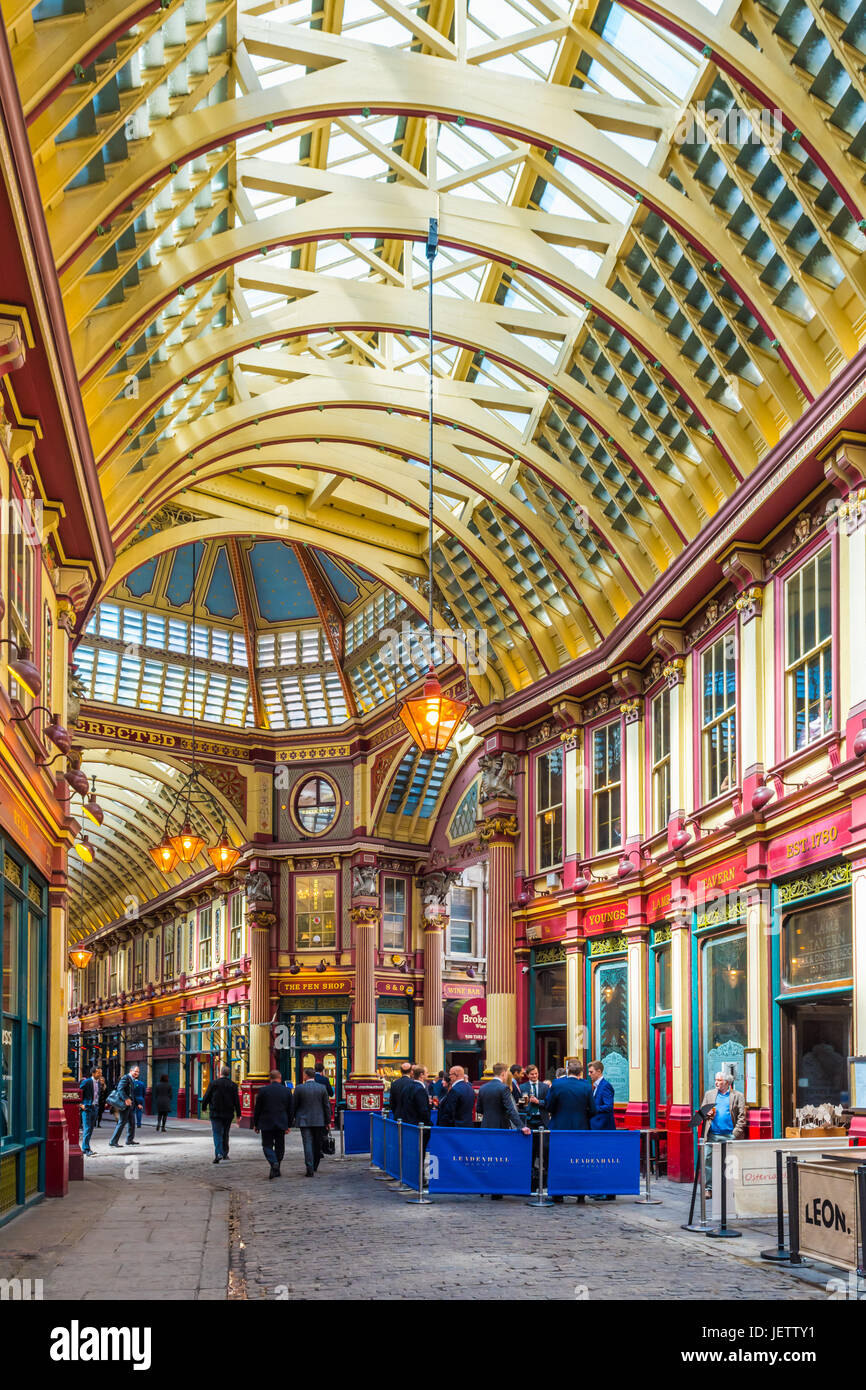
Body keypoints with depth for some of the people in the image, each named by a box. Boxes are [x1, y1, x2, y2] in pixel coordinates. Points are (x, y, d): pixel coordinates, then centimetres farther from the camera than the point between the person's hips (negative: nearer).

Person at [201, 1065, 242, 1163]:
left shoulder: (213, 1083, -5)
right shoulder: (233, 1085, -1)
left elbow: (206, 1097, -1)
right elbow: (237, 1101, 0)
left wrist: (204, 1107, 16)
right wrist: (238, 1114, 5)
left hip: (215, 1113, -2)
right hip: (228, 1114, 2)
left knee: (217, 1134, -4)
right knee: (225, 1134, 17)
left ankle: (218, 1154, -20)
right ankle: (225, 1153, 24)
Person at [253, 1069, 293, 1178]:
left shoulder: (263, 1090, -7)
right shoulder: (287, 1091, 0)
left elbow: (257, 1109, -2)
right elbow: (290, 1110, 5)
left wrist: (255, 1124, 7)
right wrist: (289, 1125, 13)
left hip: (266, 1124, -2)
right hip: (281, 1124, 2)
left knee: (267, 1145, 4)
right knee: (279, 1146, 12)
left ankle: (274, 1163, -20)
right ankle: (276, 1170, 16)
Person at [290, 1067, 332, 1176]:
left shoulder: (299, 1089, -7)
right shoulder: (322, 1088, -1)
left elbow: (293, 1106, -1)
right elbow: (326, 1106, 2)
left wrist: (291, 1120, 10)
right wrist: (328, 1121, 9)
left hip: (304, 1121, -2)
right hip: (319, 1121, 2)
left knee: (308, 1145, -3)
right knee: (317, 1145, 17)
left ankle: (310, 1169, -12)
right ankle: (315, 1166, 29)